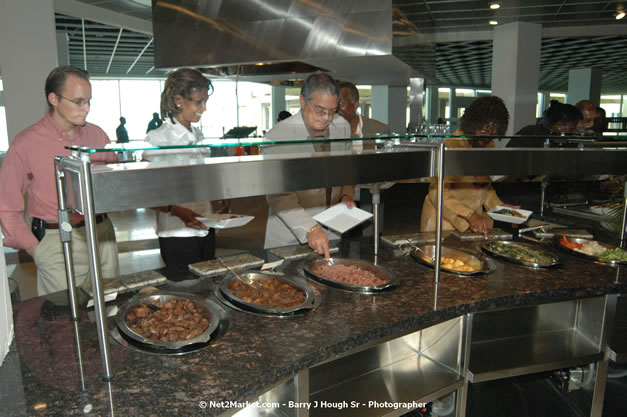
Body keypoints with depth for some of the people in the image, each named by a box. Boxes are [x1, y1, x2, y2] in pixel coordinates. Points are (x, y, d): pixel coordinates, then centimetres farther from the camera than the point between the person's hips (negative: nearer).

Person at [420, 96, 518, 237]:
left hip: (474, 221, 6)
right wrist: (469, 215, -31)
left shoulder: (489, 146, 9)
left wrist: (499, 206, 7)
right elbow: (437, 191, -22)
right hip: (445, 220, -6)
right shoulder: (452, 144, -16)